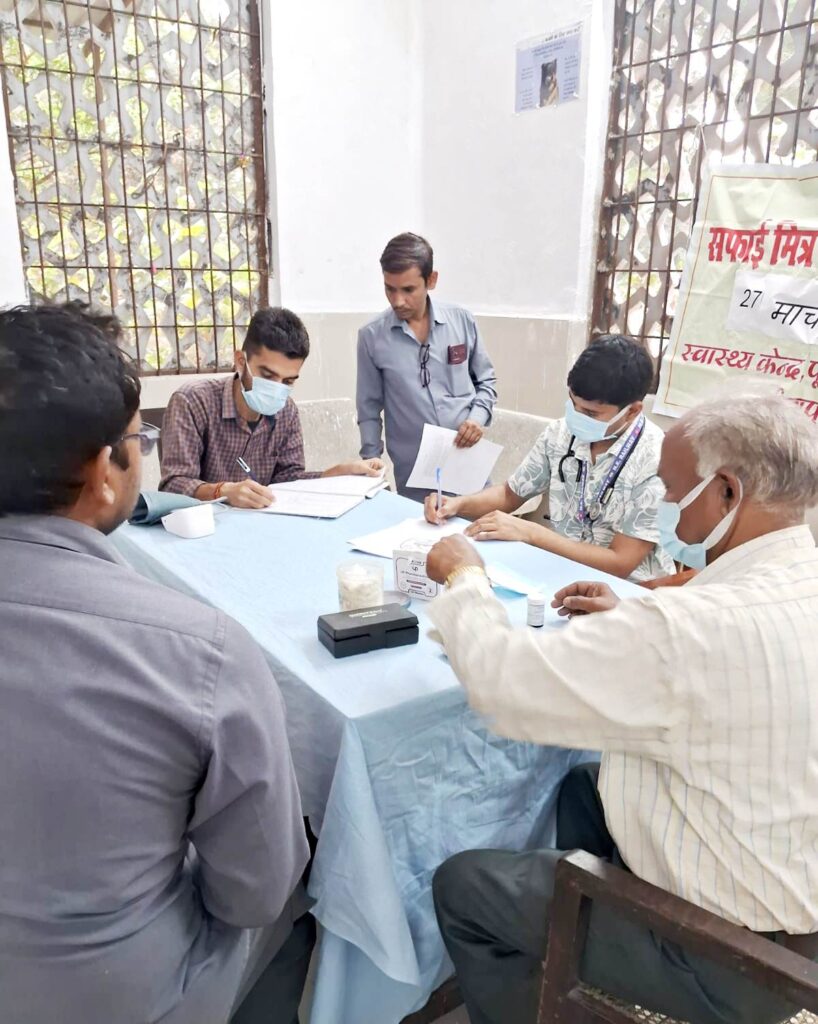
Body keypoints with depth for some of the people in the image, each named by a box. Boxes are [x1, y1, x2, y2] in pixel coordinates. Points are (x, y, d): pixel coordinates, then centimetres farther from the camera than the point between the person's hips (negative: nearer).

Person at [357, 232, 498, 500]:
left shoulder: (462, 321, -1)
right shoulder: (371, 337, -4)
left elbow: (487, 381, 11)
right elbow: (369, 410, 4)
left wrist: (478, 416, -7)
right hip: (414, 474, -1)